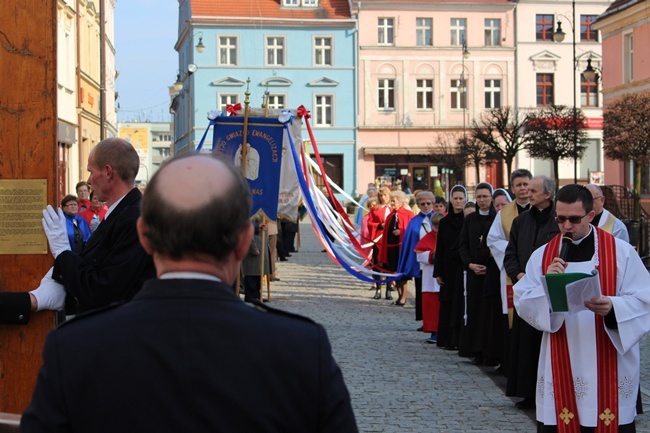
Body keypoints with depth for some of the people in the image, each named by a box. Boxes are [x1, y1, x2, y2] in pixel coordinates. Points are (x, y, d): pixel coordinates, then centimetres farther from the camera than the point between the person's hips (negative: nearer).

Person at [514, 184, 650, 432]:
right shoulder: (542, 256, 7)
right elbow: (522, 304, 1)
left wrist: (612, 307, -23)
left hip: (609, 366, -2)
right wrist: (546, 285, -17)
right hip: (560, 367, 2)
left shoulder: (621, 252, 0)